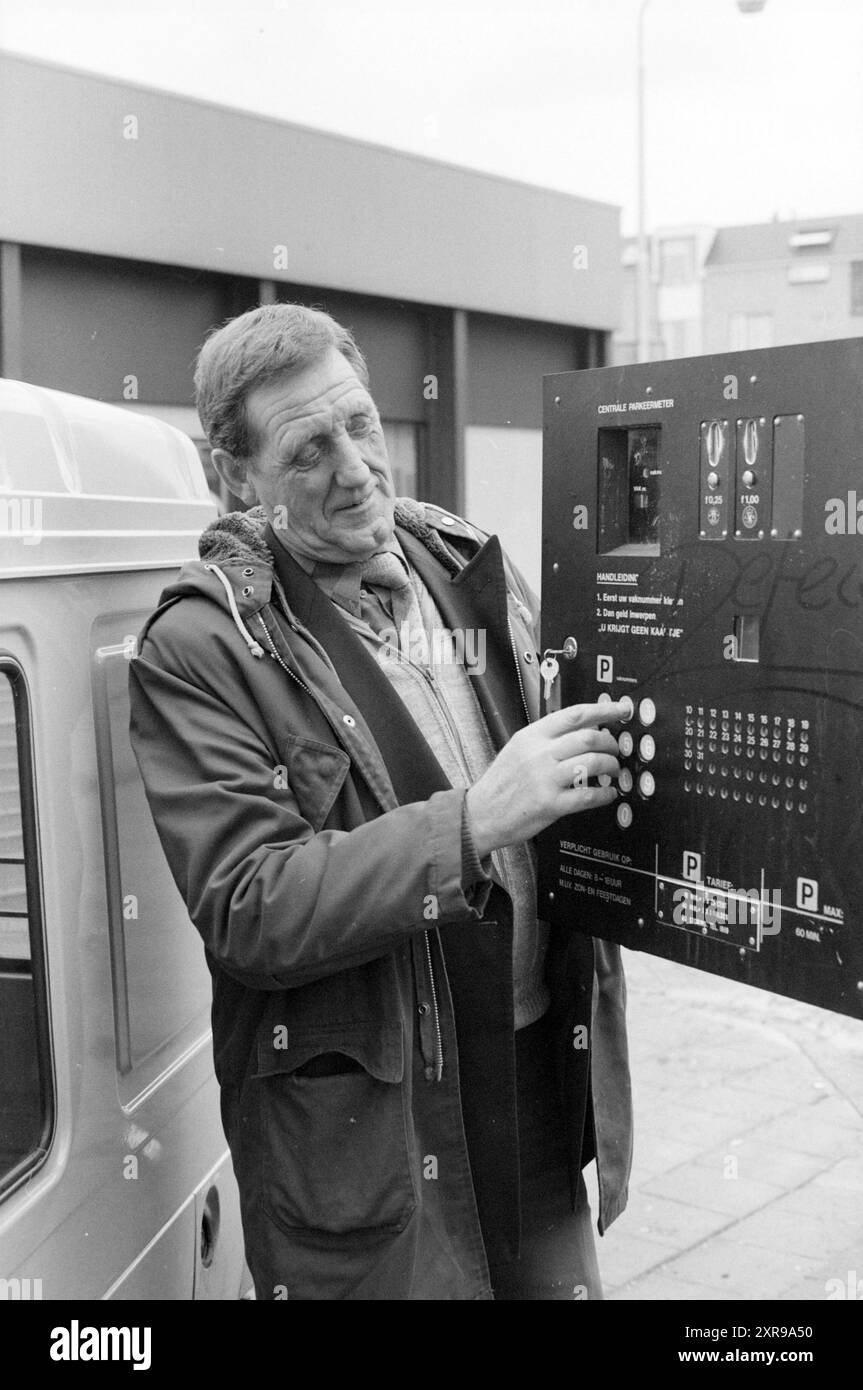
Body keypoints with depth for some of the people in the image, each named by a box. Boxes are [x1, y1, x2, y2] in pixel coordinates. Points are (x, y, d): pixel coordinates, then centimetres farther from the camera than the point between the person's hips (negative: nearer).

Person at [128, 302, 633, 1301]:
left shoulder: (474, 569, 3)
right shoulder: (198, 650, -14)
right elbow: (244, 909, -20)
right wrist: (476, 820, -28)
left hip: (541, 1072, 5)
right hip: (361, 1124, -5)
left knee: (561, 1286, 19)